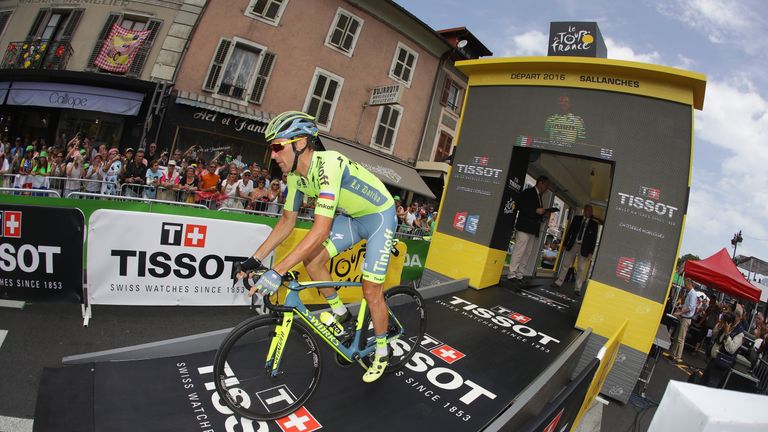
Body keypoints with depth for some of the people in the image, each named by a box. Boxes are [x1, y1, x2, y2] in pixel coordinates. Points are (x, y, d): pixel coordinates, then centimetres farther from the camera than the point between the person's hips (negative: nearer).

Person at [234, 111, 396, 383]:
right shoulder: (296, 175, -9)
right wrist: (255, 259, -5)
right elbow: (287, 221, 1)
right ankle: (340, 313, 17)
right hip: (352, 217, 8)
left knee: (371, 291, -6)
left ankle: (381, 352, 18)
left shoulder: (328, 166, -36)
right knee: (311, 261, -6)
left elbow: (321, 231, -42)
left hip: (380, 216, -7)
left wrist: (277, 272, -43)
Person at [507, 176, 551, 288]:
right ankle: (512, 275, -8)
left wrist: (544, 214, 8)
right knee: (519, 252, -10)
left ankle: (519, 276, 4)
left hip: (533, 230, 9)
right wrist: (536, 210, -17)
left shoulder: (539, 196, 22)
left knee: (526, 254, 3)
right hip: (524, 227, -9)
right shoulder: (528, 192, -3)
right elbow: (520, 206, -14)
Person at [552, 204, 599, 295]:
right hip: (572, 245, 2)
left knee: (581, 269, -1)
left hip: (584, 248, -2)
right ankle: (559, 282, 18)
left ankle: (577, 288, 5)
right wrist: (565, 244, 2)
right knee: (565, 264, 7)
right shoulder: (577, 219, 6)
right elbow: (569, 231, 8)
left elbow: (594, 239, 0)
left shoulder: (594, 223, 1)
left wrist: (591, 252, -7)